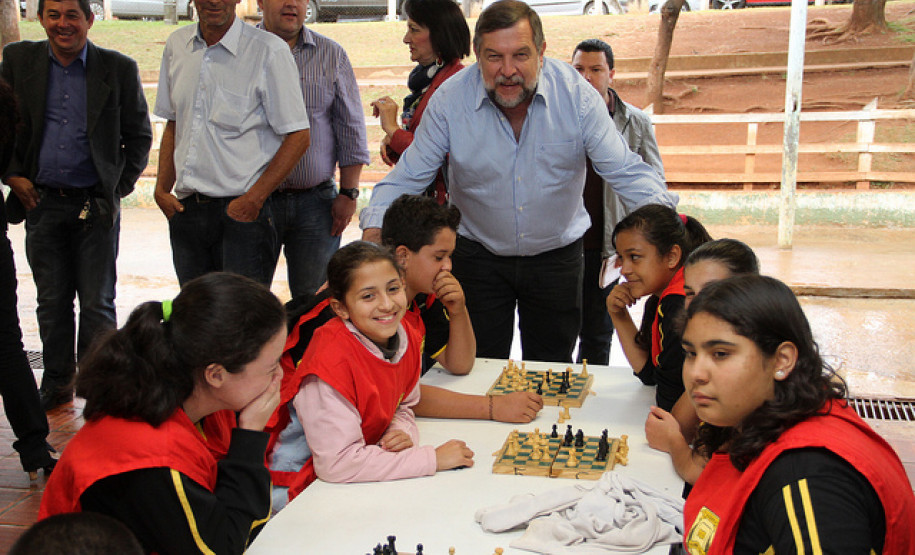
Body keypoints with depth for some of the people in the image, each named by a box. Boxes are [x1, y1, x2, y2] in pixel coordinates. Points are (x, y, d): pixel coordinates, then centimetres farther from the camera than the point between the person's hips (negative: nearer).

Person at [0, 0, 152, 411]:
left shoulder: (118, 69, -2)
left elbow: (139, 136, 5)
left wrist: (119, 188, -1)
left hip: (96, 205, -2)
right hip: (41, 202, 2)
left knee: (97, 305, 2)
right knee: (52, 302, 11)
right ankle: (57, 384, 25)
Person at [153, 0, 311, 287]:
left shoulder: (269, 50, -7)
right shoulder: (176, 45, 11)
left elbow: (298, 136, -8)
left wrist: (254, 199, -14)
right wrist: (162, 188, 8)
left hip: (242, 210, -5)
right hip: (186, 209, 5)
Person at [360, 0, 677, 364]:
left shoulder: (576, 95, -17)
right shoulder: (449, 100, -17)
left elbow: (625, 172, -14)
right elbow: (408, 177, -12)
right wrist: (374, 232, -27)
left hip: (556, 253, 1)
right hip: (479, 255, 0)